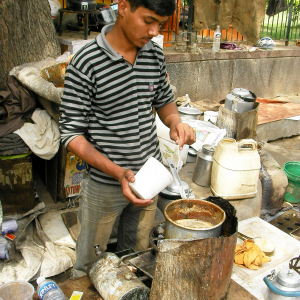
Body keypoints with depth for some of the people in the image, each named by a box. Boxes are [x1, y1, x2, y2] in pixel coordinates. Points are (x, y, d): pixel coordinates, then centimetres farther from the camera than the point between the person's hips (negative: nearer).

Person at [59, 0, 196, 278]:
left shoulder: (155, 54, -3)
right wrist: (118, 173, -28)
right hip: (104, 185, -4)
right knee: (91, 262, 18)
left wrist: (175, 121, -10)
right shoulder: (85, 63, -20)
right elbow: (71, 133, -16)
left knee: (136, 252, 24)